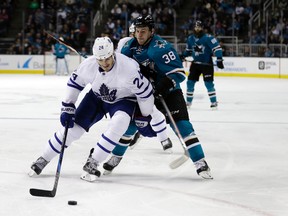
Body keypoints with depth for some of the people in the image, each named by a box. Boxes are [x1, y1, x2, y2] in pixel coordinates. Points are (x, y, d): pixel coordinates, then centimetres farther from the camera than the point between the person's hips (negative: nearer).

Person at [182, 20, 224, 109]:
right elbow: (188, 50, 21)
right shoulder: (190, 39, 5)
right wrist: (183, 56, 5)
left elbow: (217, 47, -19)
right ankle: (188, 101, 18)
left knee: (208, 83, -10)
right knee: (190, 82, 4)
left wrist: (219, 59, -25)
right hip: (195, 63, 6)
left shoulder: (208, 38, -15)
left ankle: (214, 102, 0)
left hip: (207, 64, -6)